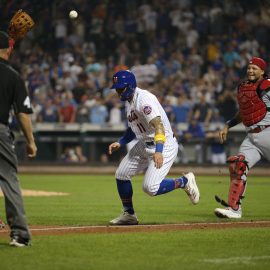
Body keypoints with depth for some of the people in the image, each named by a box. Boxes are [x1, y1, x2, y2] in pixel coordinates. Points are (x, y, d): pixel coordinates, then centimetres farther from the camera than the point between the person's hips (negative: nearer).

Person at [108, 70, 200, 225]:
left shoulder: (144, 99, -22)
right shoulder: (128, 101, 10)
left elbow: (158, 125, -33)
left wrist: (159, 151, -45)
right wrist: (120, 143, 9)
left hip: (164, 146, -10)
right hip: (144, 145, 10)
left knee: (150, 187, -19)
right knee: (121, 175, 7)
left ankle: (185, 181, 3)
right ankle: (129, 215, 21)